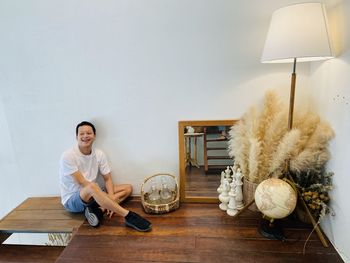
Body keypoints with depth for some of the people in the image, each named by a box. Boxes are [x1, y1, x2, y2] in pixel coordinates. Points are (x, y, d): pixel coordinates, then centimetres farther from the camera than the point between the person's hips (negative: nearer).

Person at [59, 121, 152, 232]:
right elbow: (81, 182, -22)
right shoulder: (68, 156, -17)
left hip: (92, 196, 6)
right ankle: (128, 216, -36)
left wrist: (111, 199, -19)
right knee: (92, 187, -39)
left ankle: (98, 209, -23)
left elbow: (107, 179, -1)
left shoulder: (99, 154, -3)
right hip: (72, 200, -6)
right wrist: (110, 198, -23)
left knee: (128, 188, -2)